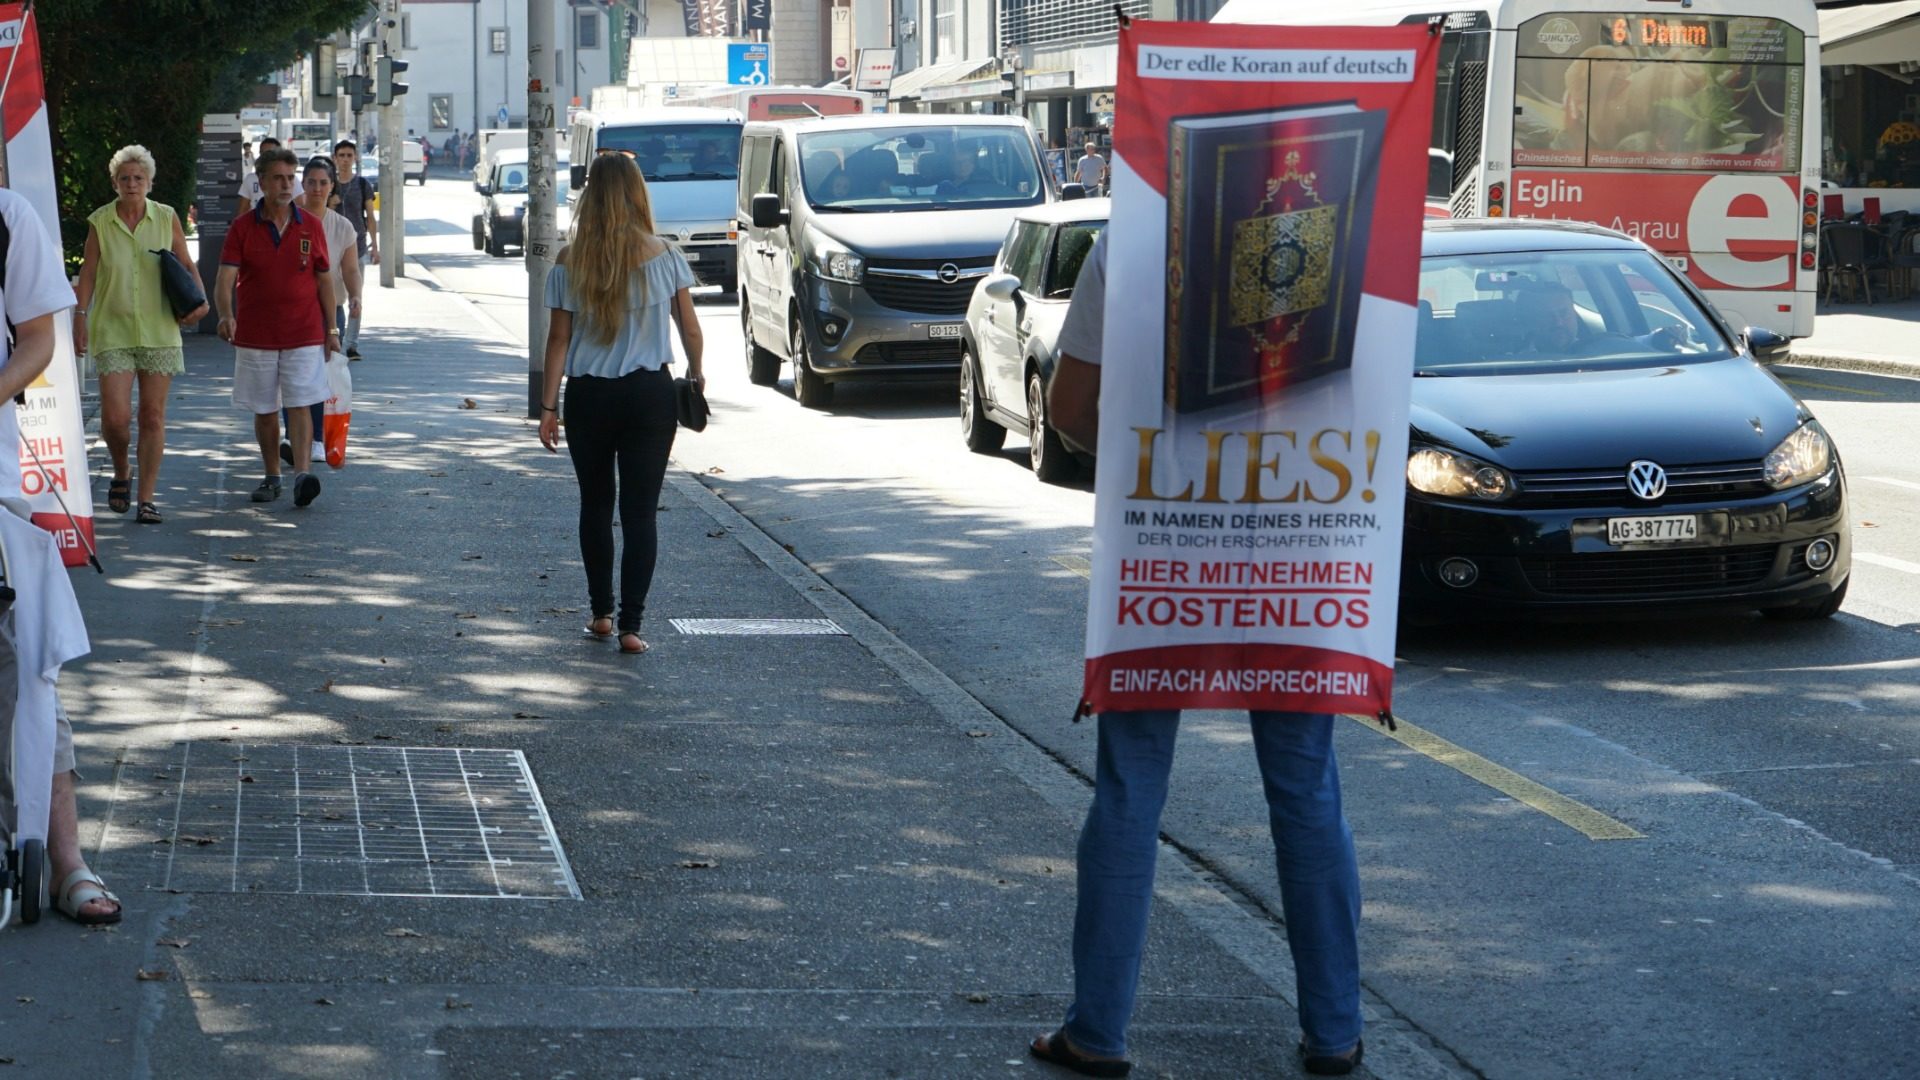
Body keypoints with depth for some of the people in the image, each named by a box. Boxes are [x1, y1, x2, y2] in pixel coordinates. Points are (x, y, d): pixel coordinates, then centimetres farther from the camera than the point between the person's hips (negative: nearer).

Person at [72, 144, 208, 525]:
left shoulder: (167, 218, 3)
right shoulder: (100, 222, 1)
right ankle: (121, 474, 20)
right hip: (113, 332, -1)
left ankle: (147, 498, 5)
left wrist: (198, 301, -5)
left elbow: (187, 265, 10)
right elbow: (88, 273, 3)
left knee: (153, 415, -1)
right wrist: (80, 317, -4)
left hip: (159, 331, 1)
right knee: (115, 416, -9)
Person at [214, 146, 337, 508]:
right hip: (255, 335, 1)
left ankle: (302, 474, -21)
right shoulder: (243, 228, -1)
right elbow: (226, 278, -9)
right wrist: (226, 315, -28)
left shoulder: (311, 226, 4)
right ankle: (272, 477, 21)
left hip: (304, 335, -1)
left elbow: (324, 281, 10)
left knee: (299, 406, -11)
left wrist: (331, 329, 8)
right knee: (264, 411, 9)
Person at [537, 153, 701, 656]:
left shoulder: (570, 262, -4)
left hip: (588, 396, 1)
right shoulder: (664, 256, -5)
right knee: (640, 511, 1)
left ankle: (601, 613, 26)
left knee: (595, 505, 18)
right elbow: (689, 328, 1)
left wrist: (548, 407, 1)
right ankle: (630, 624, -7)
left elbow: (559, 338, -4)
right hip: (649, 393, -1)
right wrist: (696, 372, 20)